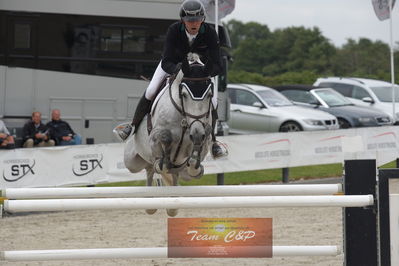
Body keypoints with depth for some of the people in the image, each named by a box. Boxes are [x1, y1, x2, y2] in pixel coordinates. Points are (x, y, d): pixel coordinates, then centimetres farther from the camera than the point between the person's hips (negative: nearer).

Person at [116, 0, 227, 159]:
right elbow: (166, 63, -36)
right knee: (151, 92, -16)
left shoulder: (210, 34, -32)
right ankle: (133, 126, 4)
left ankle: (212, 141, 3)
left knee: (212, 101, -15)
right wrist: (178, 69, -57)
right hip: (174, 63, 0)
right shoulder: (174, 30, -33)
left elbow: (217, 66, -31)